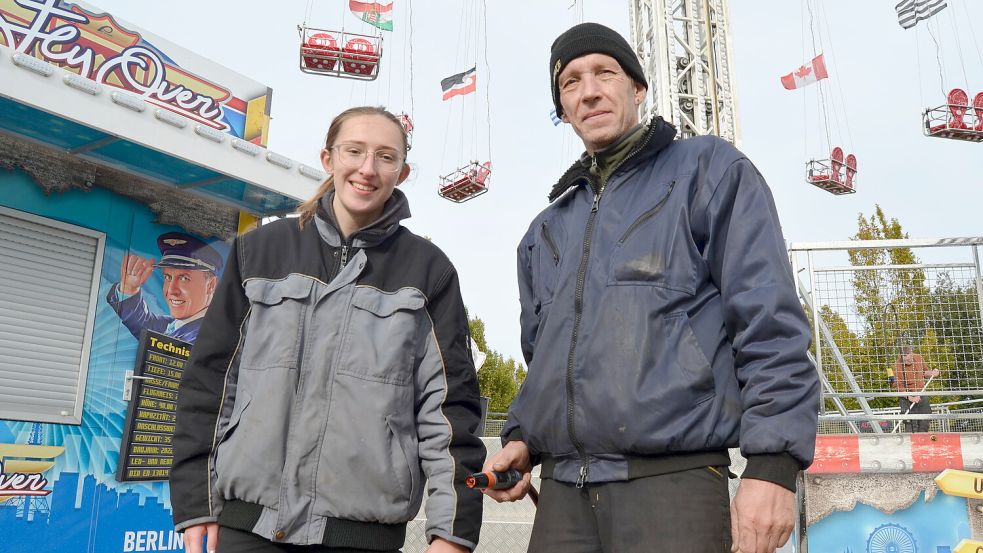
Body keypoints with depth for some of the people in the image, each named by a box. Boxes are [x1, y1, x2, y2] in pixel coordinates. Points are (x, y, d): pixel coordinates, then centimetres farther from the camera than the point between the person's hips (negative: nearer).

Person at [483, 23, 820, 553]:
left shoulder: (709, 170, 2)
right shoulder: (546, 230, 18)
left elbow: (770, 321, -6)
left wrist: (772, 463, -14)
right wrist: (521, 437, 7)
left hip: (672, 482, -5)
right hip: (563, 491, 5)